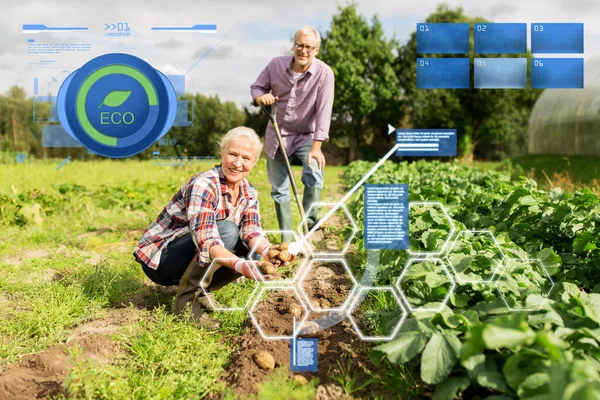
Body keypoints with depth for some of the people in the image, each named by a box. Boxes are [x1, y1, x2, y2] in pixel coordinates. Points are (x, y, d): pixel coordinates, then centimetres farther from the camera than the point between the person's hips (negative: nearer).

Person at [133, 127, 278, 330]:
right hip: (159, 259, -7)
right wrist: (239, 265, -54)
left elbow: (252, 232, -16)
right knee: (227, 230, -29)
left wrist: (267, 251, -38)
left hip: (190, 261, 7)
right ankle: (186, 300, -16)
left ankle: (202, 292, 6)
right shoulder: (203, 185, -25)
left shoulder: (249, 193, -1)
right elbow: (206, 241, -37)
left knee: (255, 250, -11)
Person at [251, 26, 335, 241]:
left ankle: (309, 224, -12)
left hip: (306, 136, -3)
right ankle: (286, 238, 18)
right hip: (277, 134, 3)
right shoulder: (276, 64, -10)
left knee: (314, 176, -28)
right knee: (278, 188, 6)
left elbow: (323, 111, -23)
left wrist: (316, 147, -29)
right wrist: (260, 97, -22)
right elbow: (256, 87, 4)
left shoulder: (324, 73, -19)